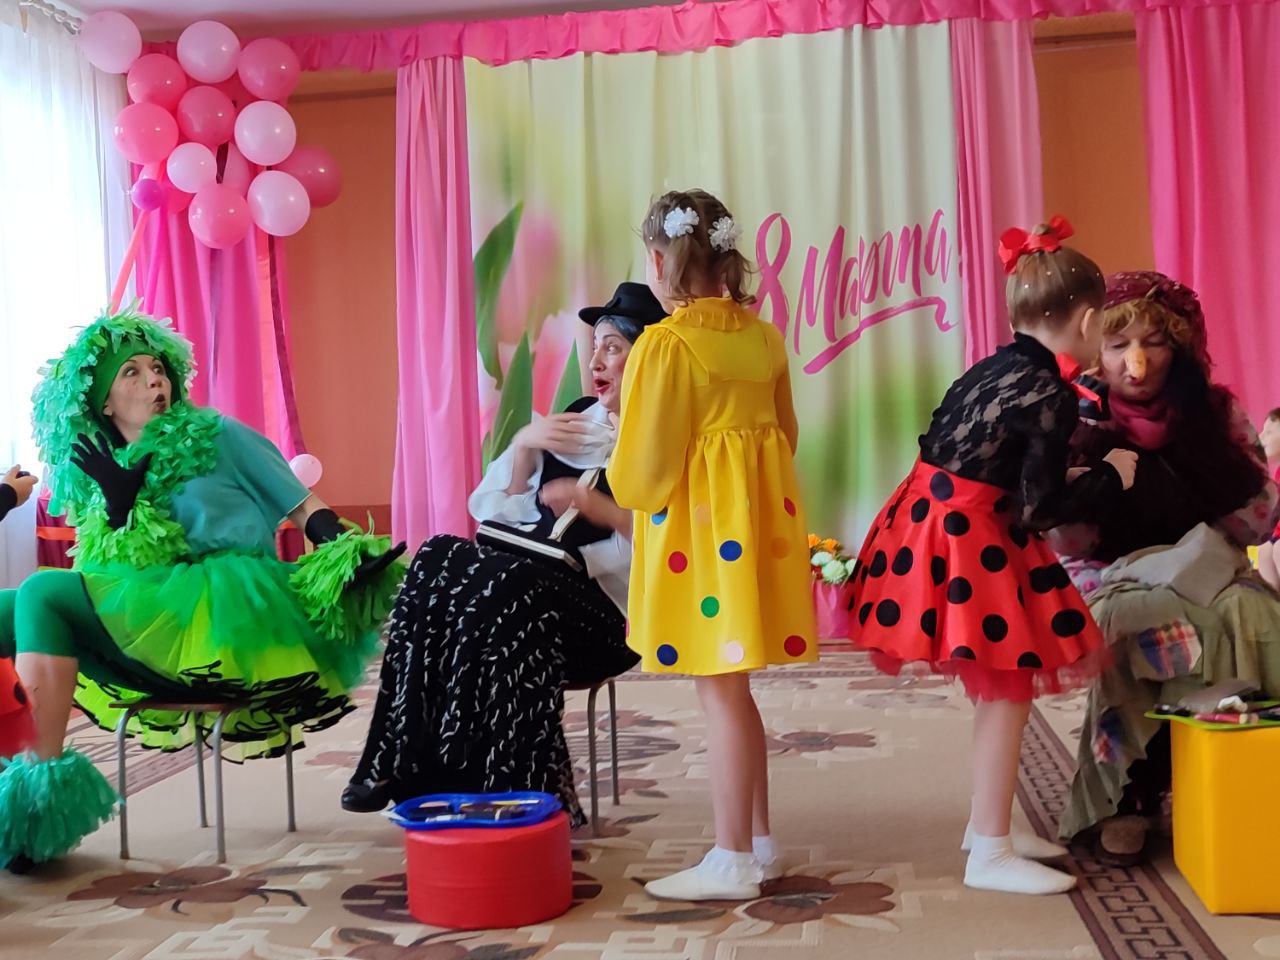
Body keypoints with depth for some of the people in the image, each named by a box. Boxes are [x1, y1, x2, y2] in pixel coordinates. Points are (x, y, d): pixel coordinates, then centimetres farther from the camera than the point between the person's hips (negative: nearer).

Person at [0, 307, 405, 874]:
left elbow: (307, 511, 5)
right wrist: (118, 503, -5)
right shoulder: (98, 474, 20)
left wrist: (351, 564, -14)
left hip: (234, 607, -5)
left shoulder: (217, 438, 8)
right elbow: (102, 578, 10)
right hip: (151, 617, 5)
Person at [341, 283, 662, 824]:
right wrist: (524, 444, 4)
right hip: (535, 570, 7)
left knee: (500, 594, -33)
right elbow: (499, 509, 19)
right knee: (438, 561, -20)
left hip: (603, 598, -7)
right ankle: (407, 768, -22)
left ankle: (488, 785, -26)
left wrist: (592, 504, -17)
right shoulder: (577, 419, 21)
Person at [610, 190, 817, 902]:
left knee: (721, 689, -1)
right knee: (733, 688, 16)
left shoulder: (665, 345, -14)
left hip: (698, 523, -7)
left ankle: (733, 862, 9)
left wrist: (628, 484, 10)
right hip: (760, 514, 7)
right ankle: (759, 843, 24)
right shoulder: (764, 337, 7)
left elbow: (643, 470, -11)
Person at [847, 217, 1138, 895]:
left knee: (996, 689, 20)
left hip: (933, 521, 10)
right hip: (971, 541, -9)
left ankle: (986, 824, 33)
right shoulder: (1053, 396, -16)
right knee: (1009, 692, 1)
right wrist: (1110, 474, -3)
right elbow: (1039, 510, -18)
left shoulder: (989, 368, 9)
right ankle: (991, 854, 8)